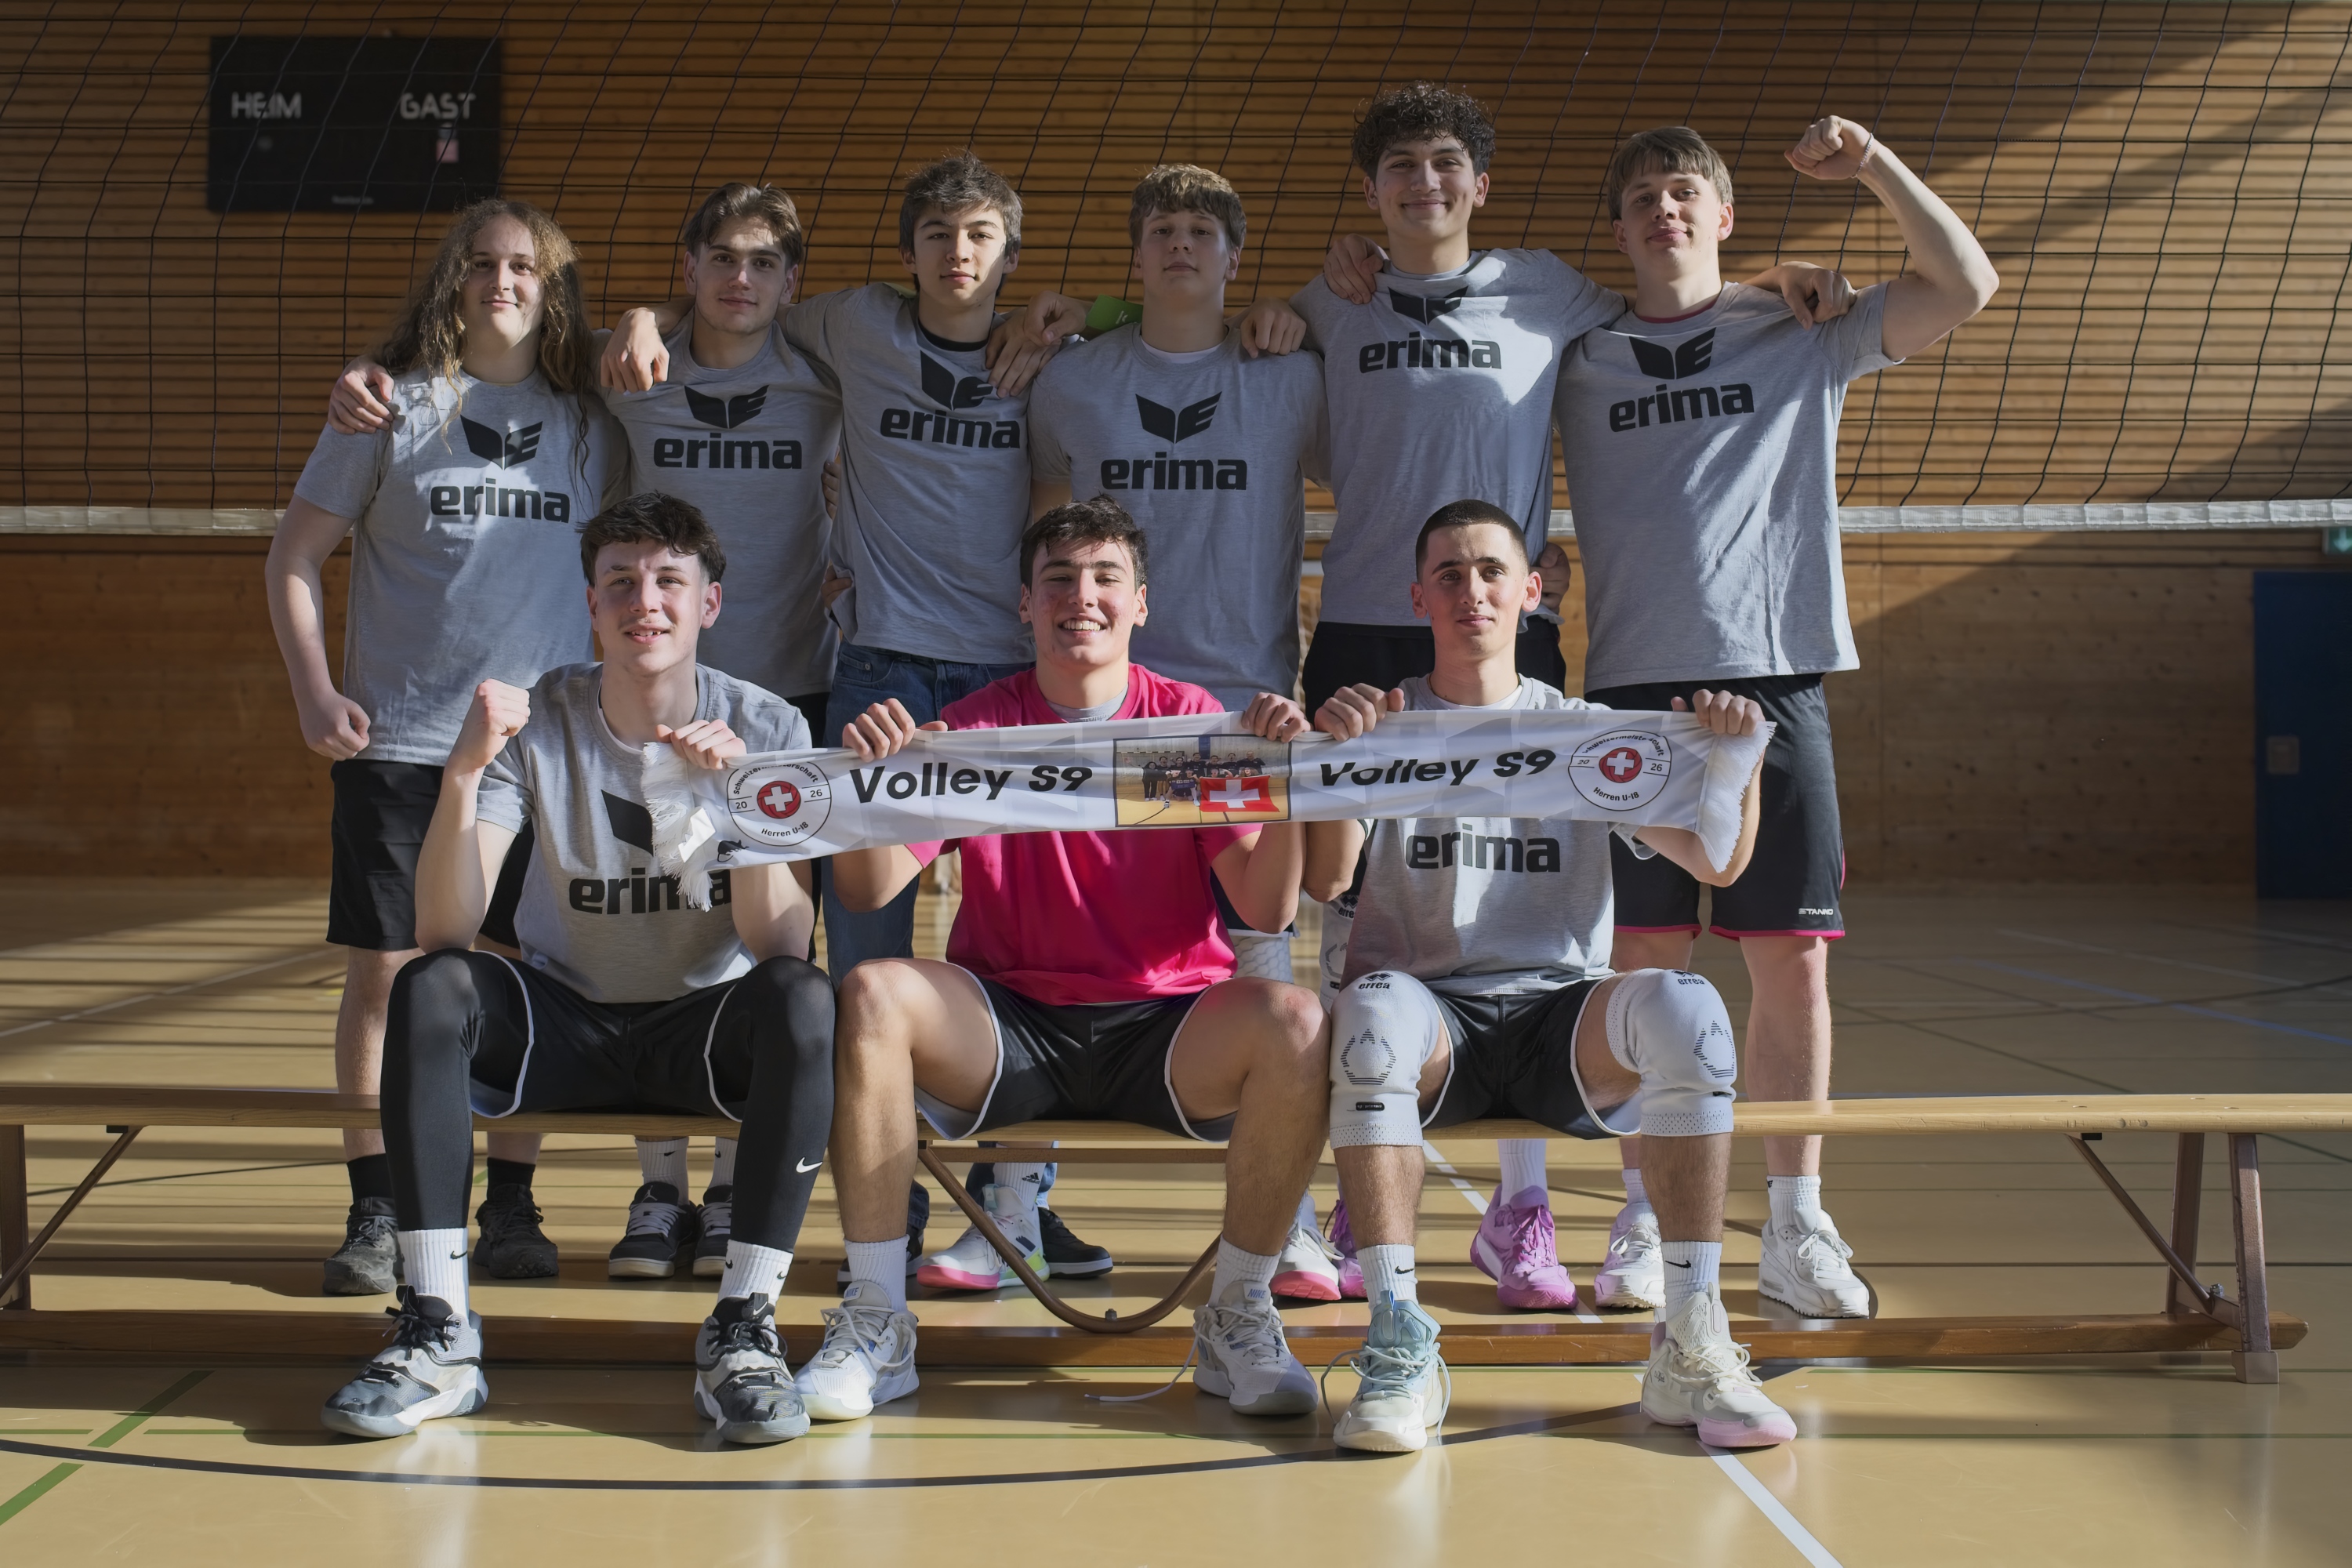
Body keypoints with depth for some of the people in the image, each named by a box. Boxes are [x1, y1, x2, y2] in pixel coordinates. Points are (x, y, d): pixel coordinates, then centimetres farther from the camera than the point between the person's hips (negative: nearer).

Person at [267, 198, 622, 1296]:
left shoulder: (587, 420, 10)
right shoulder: (391, 405, 4)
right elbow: (294, 556, 6)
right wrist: (313, 688, -5)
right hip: (399, 740, -1)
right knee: (381, 970, 0)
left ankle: (511, 1207, 16)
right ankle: (375, 1215, 10)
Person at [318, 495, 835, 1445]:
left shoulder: (765, 728, -9)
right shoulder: (537, 723, -8)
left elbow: (783, 948, -20)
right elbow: (443, 931, -20)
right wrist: (463, 772, -34)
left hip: (704, 1024, -1)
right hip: (565, 1020, 1)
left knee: (800, 1000, -33)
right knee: (430, 989, -28)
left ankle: (742, 1330, -28)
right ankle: (437, 1336, -25)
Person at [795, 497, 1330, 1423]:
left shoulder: (1192, 722, 3)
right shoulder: (976, 729, 4)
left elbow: (1268, 912, -5)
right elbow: (869, 892, -5)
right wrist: (873, 779, -22)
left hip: (1167, 1028, 0)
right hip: (1007, 1028, 1)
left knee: (1292, 1018, -30)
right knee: (871, 994, -28)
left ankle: (1238, 1318, -11)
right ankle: (875, 1326, -18)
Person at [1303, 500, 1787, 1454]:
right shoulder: (1384, 726, 12)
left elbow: (1716, 865, 6)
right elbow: (1325, 880, -5)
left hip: (1562, 1022, 1)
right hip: (1432, 1024, -1)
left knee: (1685, 1007, -31)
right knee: (1374, 1007, -37)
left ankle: (1692, 1347, -26)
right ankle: (1397, 1347, -34)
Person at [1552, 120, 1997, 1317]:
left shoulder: (1799, 341, 11)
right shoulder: (1581, 362, 13)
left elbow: (1964, 287, 6)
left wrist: (1874, 165, -2)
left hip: (1775, 680, 0)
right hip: (1635, 685, 0)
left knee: (1794, 959, -1)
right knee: (1647, 962, 0)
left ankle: (1797, 1230, 7)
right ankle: (1643, 1224, 9)